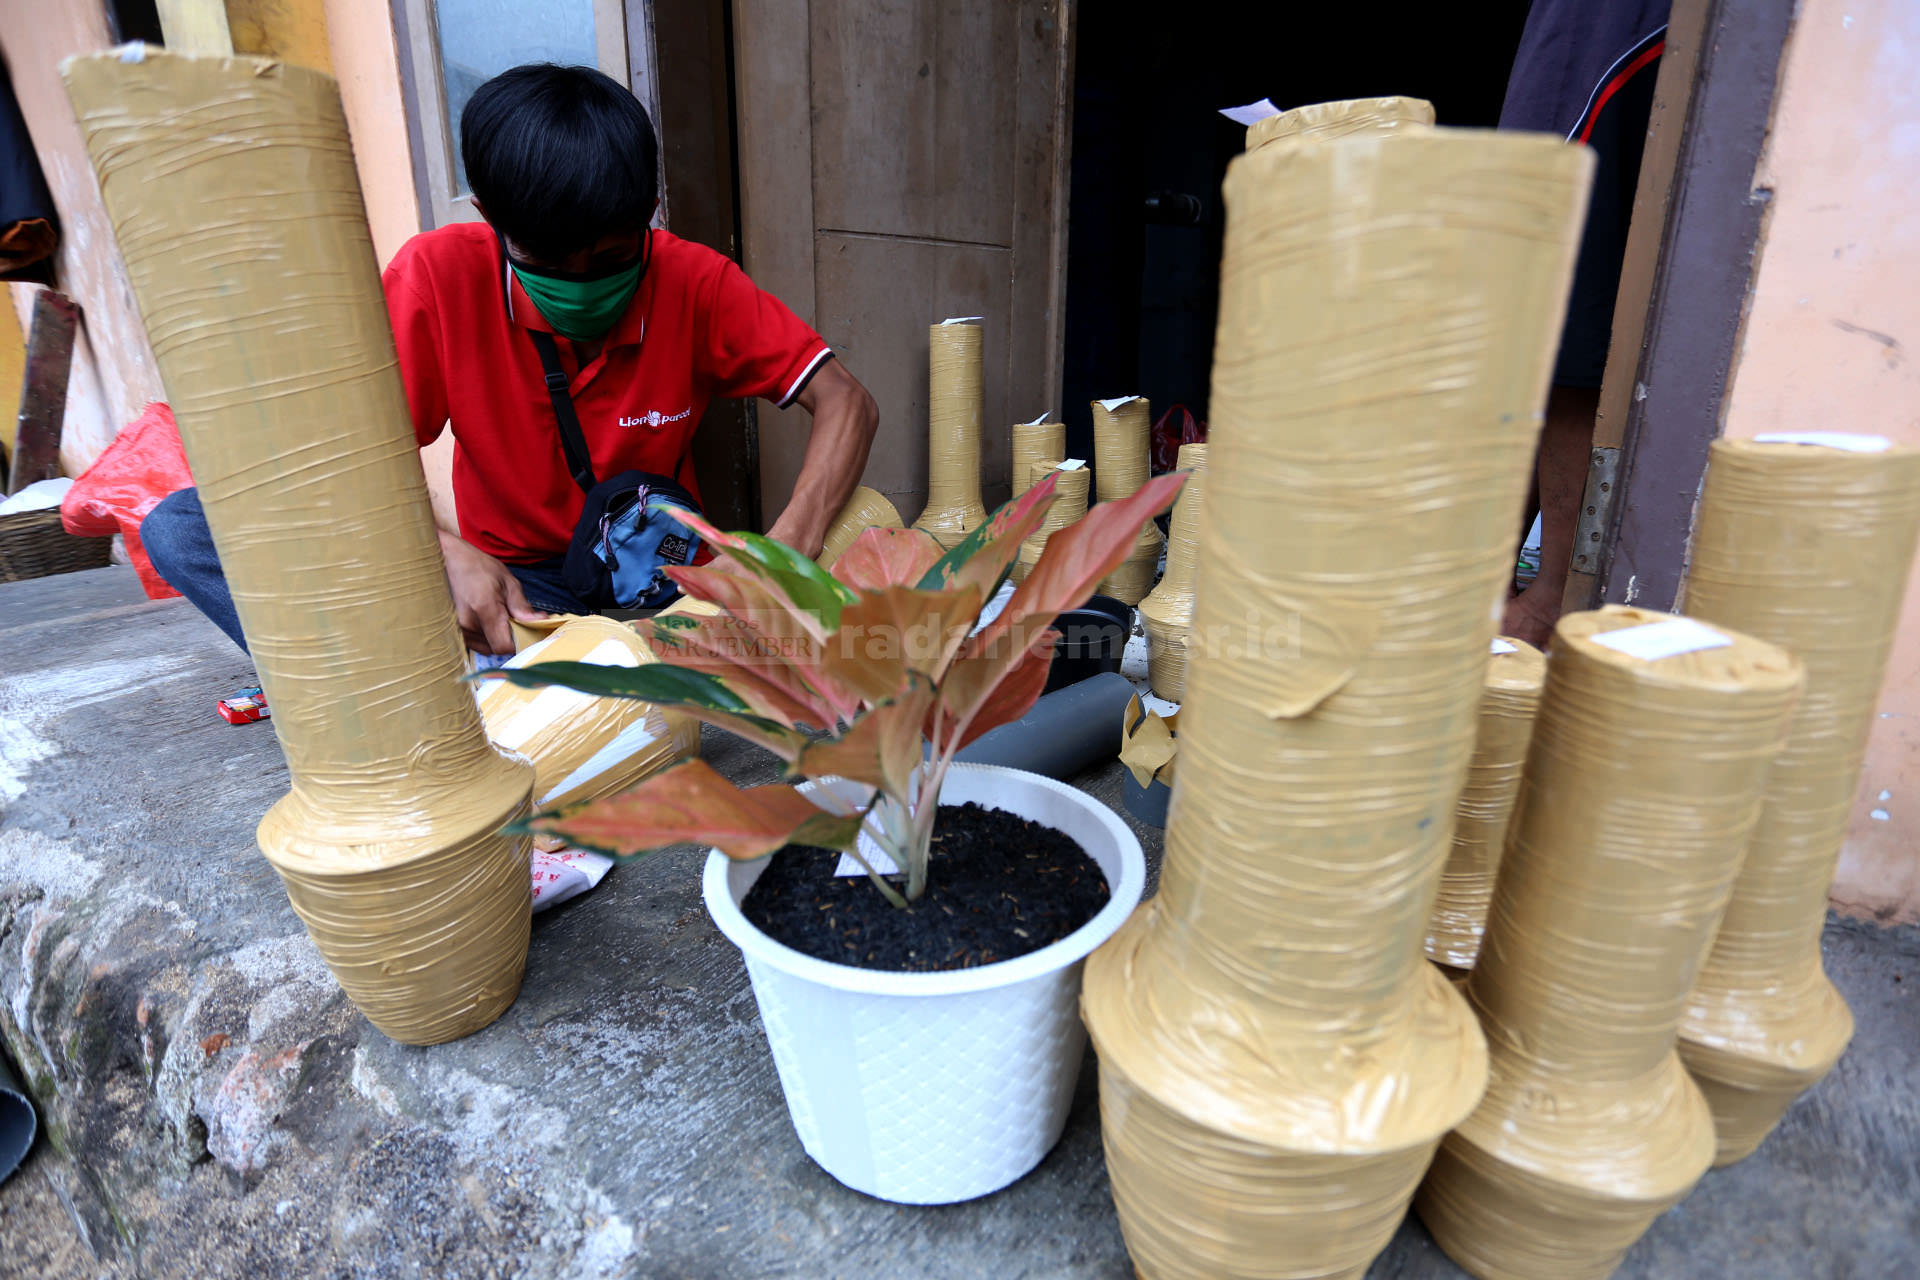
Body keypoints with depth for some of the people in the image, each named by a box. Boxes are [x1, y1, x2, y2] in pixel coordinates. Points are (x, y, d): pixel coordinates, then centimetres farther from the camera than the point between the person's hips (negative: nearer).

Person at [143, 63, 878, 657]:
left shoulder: (693, 282, -11)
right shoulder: (440, 277, -9)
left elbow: (845, 401, -14)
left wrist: (788, 552, -31)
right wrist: (444, 552, -32)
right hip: (505, 583, 1)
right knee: (182, 528, -14)